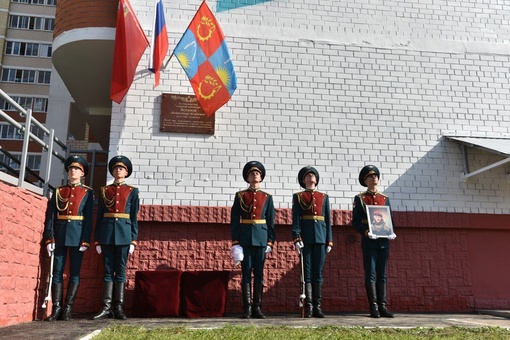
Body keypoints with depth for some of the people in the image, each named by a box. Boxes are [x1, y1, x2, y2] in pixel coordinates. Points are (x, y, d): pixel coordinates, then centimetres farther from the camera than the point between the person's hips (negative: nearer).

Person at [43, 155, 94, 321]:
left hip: (77, 235, -2)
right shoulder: (58, 191, 12)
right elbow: (50, 216, 6)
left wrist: (85, 240, -9)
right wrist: (49, 238, -4)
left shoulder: (88, 192, 6)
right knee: (57, 272, 2)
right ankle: (56, 308, 7)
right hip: (59, 235, 2)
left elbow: (89, 218, -1)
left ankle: (68, 308, 7)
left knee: (75, 273, 1)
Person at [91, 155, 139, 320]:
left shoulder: (132, 191, 7)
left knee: (120, 271, 2)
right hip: (107, 233, 1)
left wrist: (133, 240, -3)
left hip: (124, 234, -1)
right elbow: (99, 216, 9)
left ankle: (118, 307, 6)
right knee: (108, 270, 4)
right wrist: (97, 240, 3)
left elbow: (134, 217, 4)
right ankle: (106, 307, 8)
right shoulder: (104, 190, 11)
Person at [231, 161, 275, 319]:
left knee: (259, 273, 4)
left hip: (261, 238, 1)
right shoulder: (240, 196, 6)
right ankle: (247, 309, 4)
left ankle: (257, 308, 11)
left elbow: (271, 222, 8)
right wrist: (235, 242, -4)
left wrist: (270, 242, 1)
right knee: (246, 273, 0)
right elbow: (234, 220, 3)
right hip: (245, 238, -1)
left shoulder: (267, 197, 9)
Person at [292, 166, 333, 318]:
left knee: (318, 273, 4)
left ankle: (317, 307, 9)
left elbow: (328, 220, 12)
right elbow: (295, 219, -1)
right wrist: (296, 238, -12)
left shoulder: (324, 197, 15)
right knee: (307, 273, -1)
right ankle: (309, 307, 2)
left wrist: (329, 241, 6)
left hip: (320, 238, 2)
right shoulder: (298, 197, 7)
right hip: (305, 238, -2)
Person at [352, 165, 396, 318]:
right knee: (370, 275, -3)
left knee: (382, 275, 7)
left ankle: (382, 307, 11)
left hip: (384, 241, 4)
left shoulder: (385, 198, 15)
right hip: (369, 241, -4)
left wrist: (391, 232, -4)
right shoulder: (359, 198, 3)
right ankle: (374, 307, 1)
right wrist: (365, 232, -19)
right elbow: (355, 221, -2)